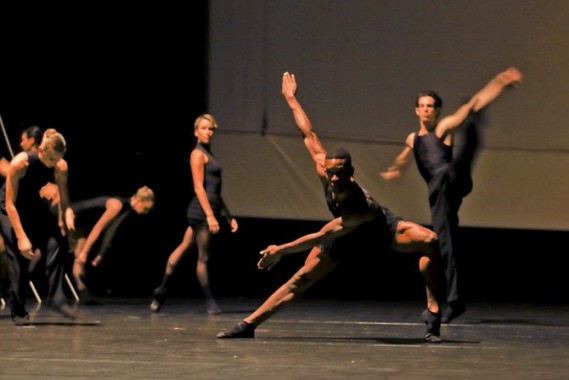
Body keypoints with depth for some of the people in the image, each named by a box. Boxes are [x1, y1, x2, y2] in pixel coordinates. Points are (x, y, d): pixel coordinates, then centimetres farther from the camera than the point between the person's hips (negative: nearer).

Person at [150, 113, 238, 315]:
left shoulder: (208, 155, 21)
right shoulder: (198, 154, -7)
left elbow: (216, 191, 24)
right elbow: (199, 187, -15)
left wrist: (229, 217, 22)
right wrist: (210, 215, -23)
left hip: (209, 209, 9)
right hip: (202, 209, -9)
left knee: (184, 248, 10)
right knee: (203, 257, -2)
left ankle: (161, 292, 14)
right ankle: (210, 302, 2)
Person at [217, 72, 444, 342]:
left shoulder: (363, 207, -44)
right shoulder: (323, 170, -32)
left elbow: (320, 236, -40)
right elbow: (309, 135, -18)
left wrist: (281, 250, -34)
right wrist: (290, 98, -11)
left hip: (379, 228, -4)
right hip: (345, 235, 4)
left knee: (429, 240, -31)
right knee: (302, 279, -3)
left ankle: (432, 312, -29)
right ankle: (249, 324, 0)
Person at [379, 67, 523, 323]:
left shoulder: (444, 127, 10)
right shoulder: (413, 139, 26)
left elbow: (476, 102, 0)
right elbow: (404, 159, 49)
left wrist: (500, 82, -9)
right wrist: (393, 170, 65)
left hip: (452, 178, -3)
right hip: (438, 192, 3)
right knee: (445, 243, -3)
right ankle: (454, 300, -3)